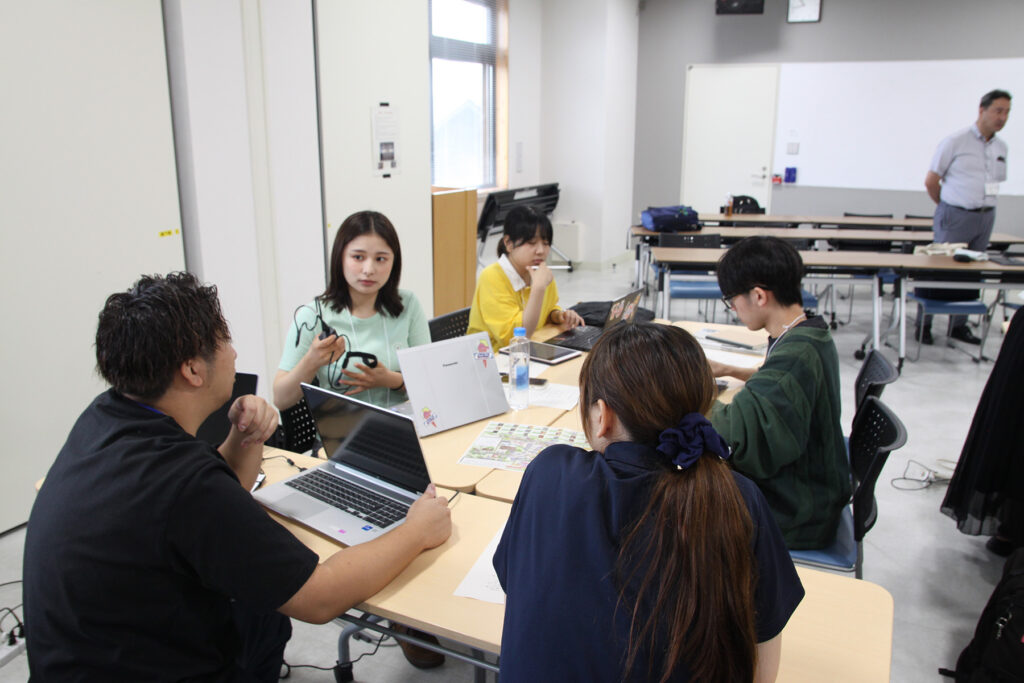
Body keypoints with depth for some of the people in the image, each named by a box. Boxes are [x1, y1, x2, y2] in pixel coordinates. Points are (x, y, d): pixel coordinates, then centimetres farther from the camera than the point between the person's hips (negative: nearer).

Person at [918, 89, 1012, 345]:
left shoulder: (1001, 147, 10)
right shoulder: (955, 142, -8)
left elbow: (996, 182, 22)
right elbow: (930, 181, -5)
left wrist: (982, 205, 12)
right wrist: (949, 207, 6)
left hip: (986, 217, 6)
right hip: (955, 217, -6)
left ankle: (959, 325, 19)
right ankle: (924, 324, 7)